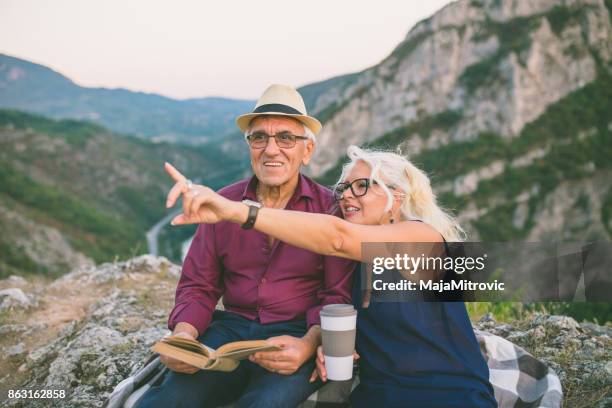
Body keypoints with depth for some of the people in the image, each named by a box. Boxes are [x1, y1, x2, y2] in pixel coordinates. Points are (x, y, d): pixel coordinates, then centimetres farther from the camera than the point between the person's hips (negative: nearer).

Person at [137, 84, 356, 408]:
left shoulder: (330, 209, -3)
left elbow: (338, 295, -4)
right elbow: (198, 286, 9)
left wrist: (309, 343, -24)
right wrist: (184, 335, -12)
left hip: (298, 335, -2)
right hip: (232, 328, 3)